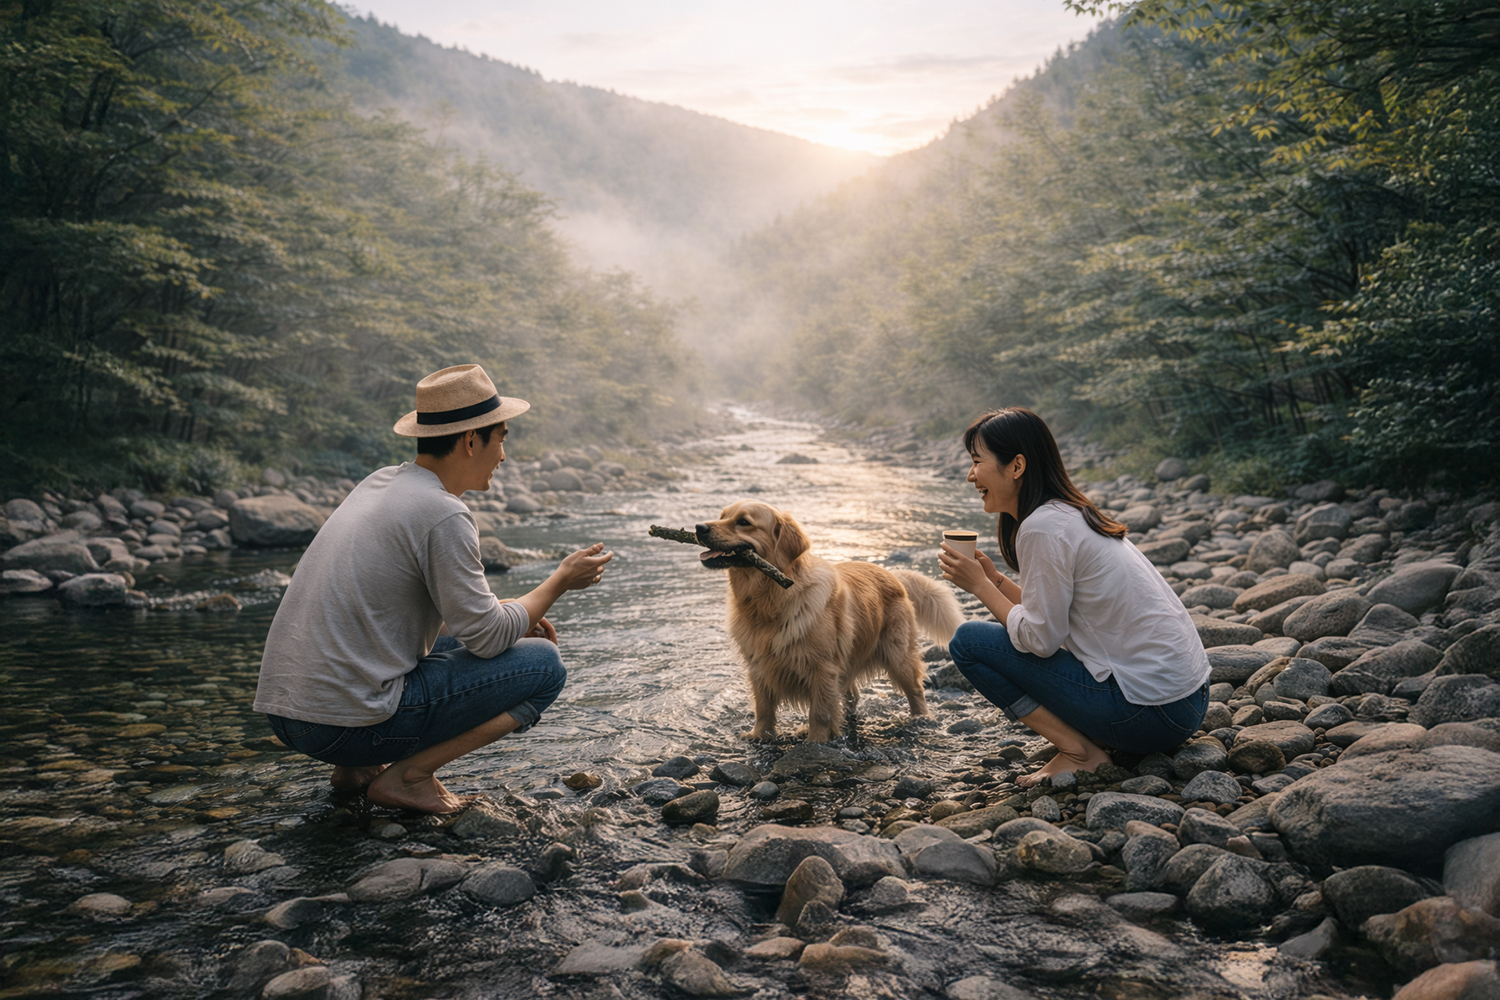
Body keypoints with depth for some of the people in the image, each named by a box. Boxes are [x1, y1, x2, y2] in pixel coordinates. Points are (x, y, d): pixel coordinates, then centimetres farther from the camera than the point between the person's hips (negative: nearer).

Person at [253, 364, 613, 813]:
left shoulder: (381, 482, 12)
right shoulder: (443, 515, -15)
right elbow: (487, 637, -11)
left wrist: (513, 618, 18)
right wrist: (561, 581, 3)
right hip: (349, 721, -9)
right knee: (543, 665, -4)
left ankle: (358, 766, 16)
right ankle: (407, 774, -4)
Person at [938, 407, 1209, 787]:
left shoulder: (1043, 528, -17)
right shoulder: (1072, 513, 12)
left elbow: (1040, 638, -15)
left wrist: (980, 586, -5)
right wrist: (994, 579, 10)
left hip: (1149, 709, -9)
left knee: (969, 641, -6)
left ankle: (1080, 752, -4)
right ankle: (1092, 741, 10)